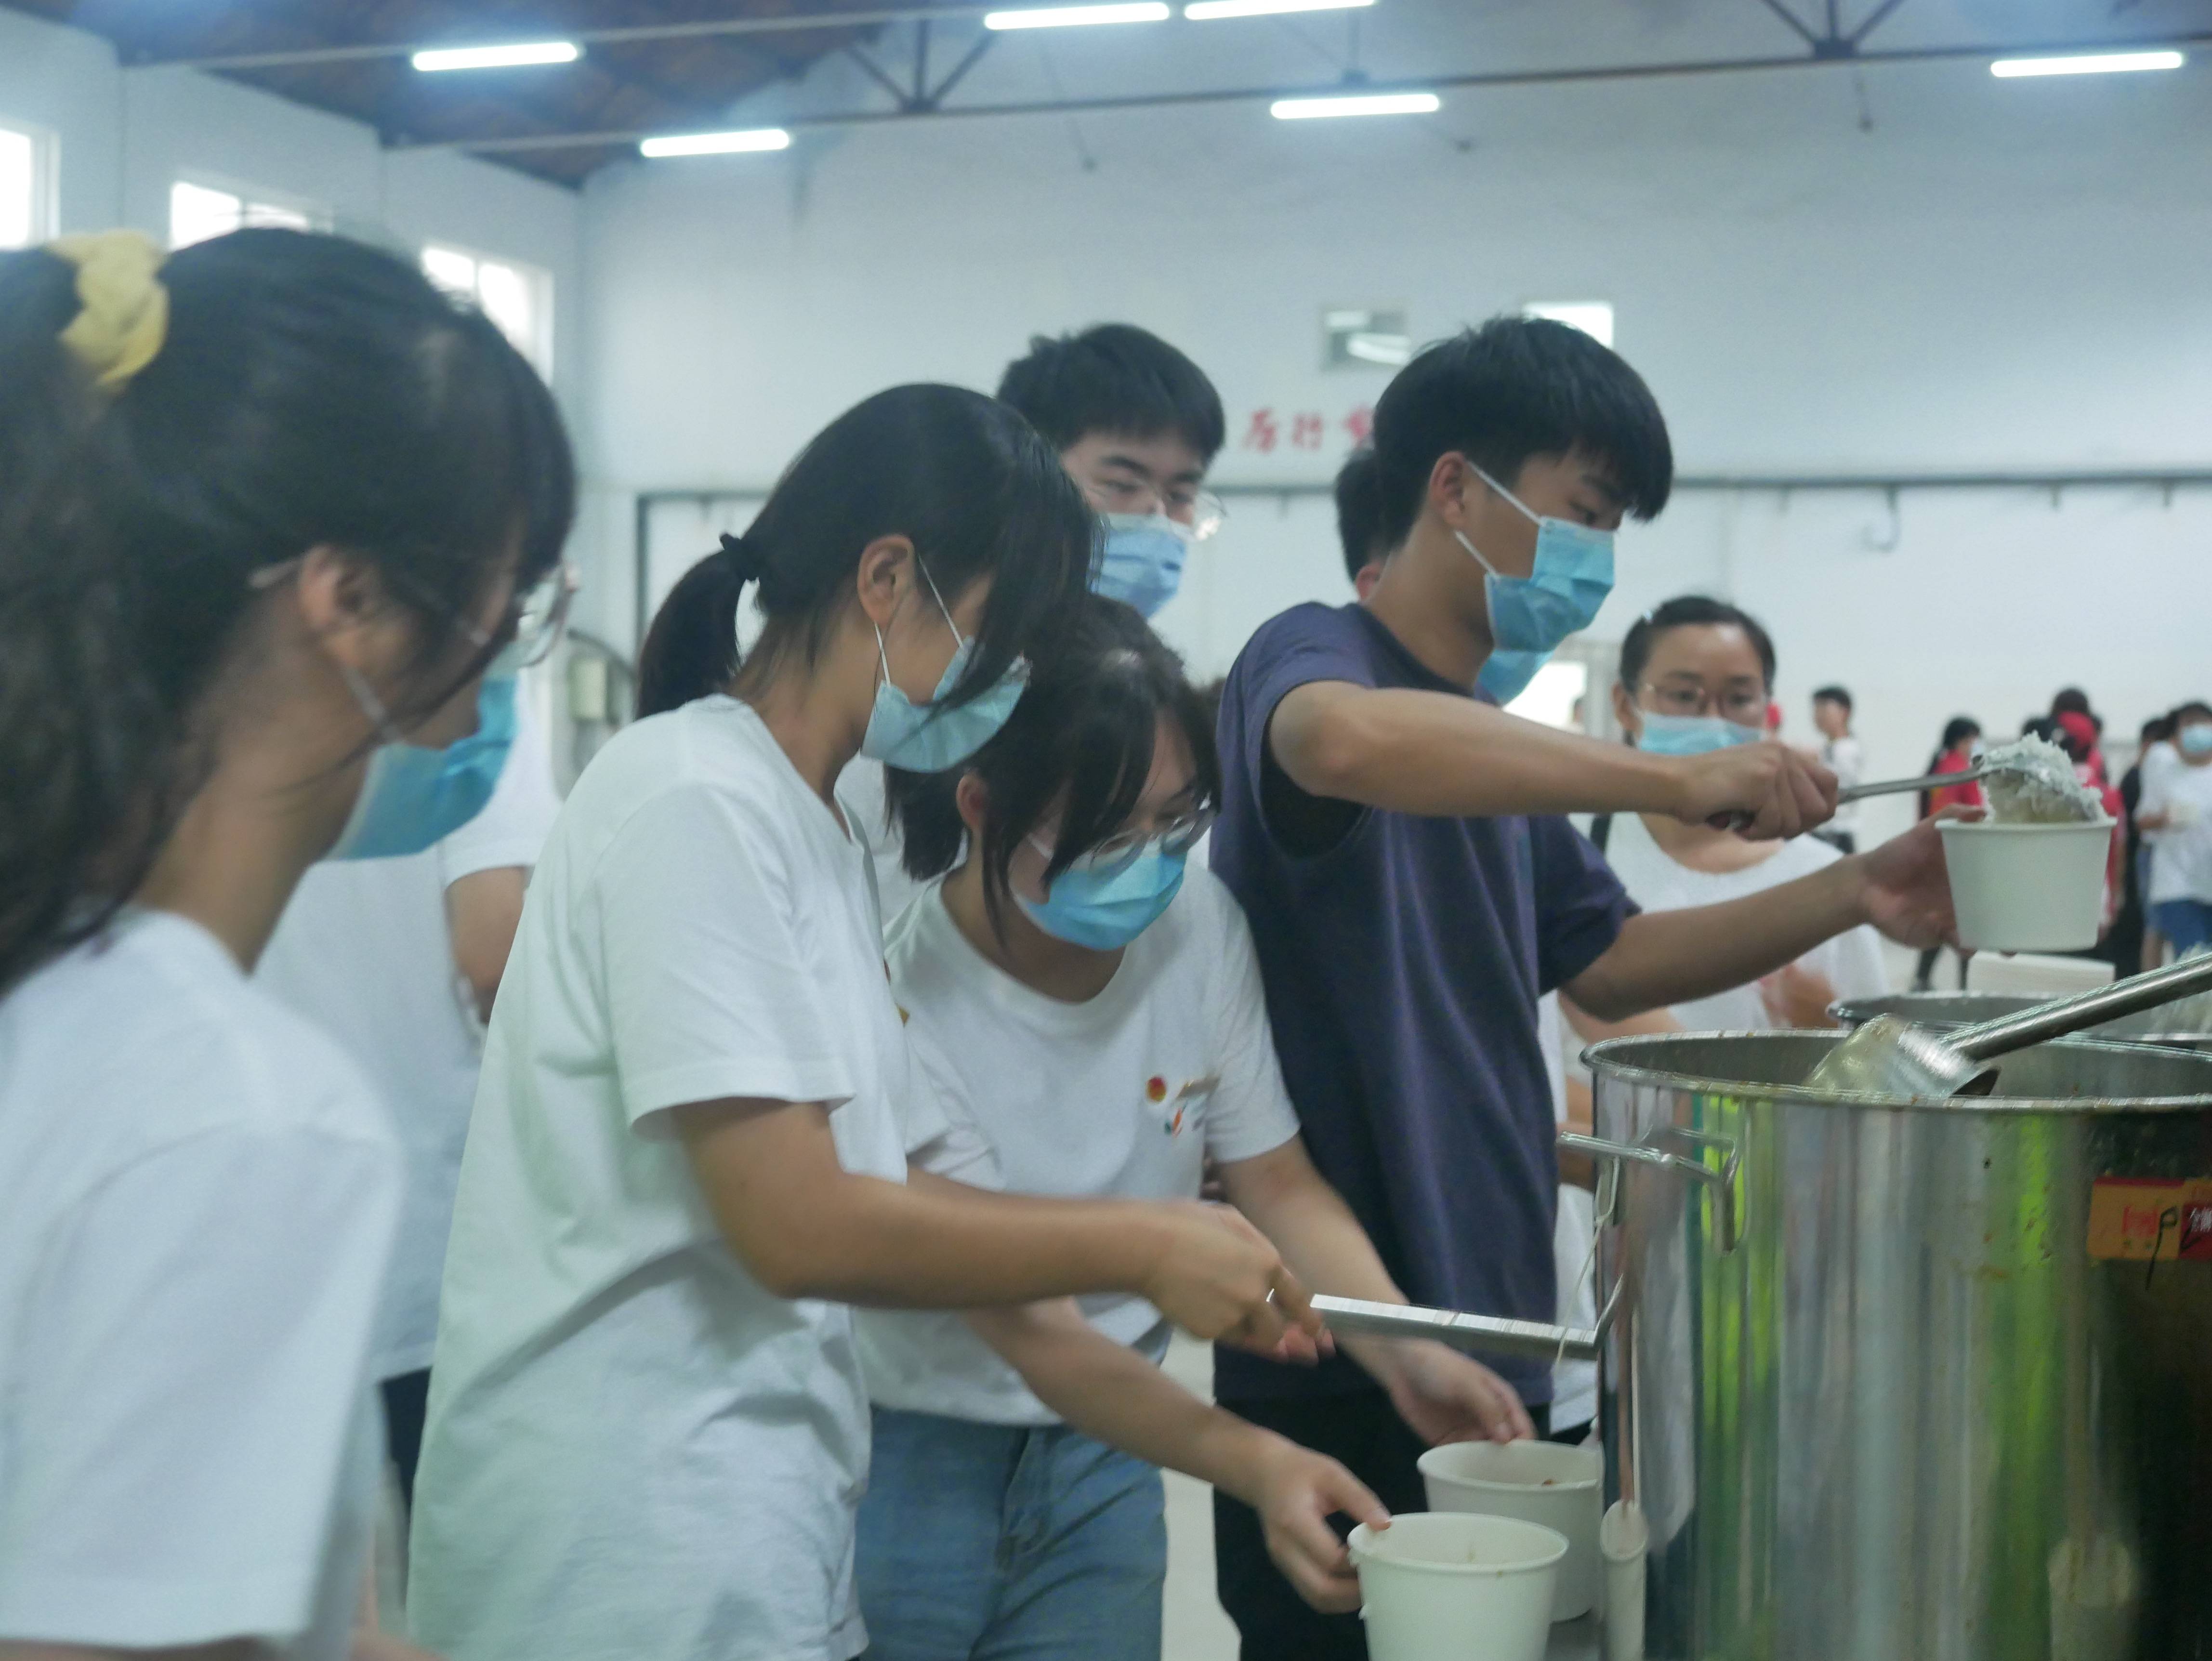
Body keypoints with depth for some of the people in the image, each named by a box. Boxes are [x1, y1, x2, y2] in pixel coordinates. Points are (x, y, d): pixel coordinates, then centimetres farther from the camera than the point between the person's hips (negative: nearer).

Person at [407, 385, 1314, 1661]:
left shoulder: (820, 838, 11)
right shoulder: (697, 800, -15)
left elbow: (880, 1185, 9)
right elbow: (796, 1224, -21)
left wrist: (1181, 1245, 1)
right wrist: (1140, 1246, -12)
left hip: (757, 1539, 8)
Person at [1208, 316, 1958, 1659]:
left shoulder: (1490, 742, 14)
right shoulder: (1316, 658, -12)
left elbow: (1605, 963, 20)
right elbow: (1344, 744, -37)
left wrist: (1849, 899, 8)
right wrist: (1677, 780, -35)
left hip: (1491, 1335, 9)